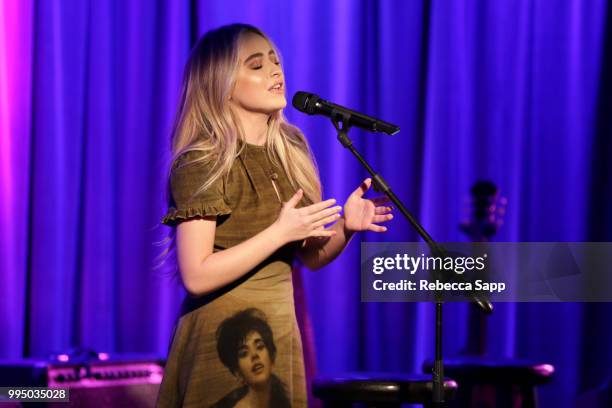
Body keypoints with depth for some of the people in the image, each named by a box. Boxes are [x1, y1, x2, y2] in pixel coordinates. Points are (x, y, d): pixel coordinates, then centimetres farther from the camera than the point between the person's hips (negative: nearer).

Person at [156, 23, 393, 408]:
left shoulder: (290, 150, 7)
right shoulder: (202, 162, -14)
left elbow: (312, 256, 12)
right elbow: (197, 277, -21)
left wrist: (345, 226, -8)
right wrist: (280, 232, -23)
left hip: (282, 332, 7)